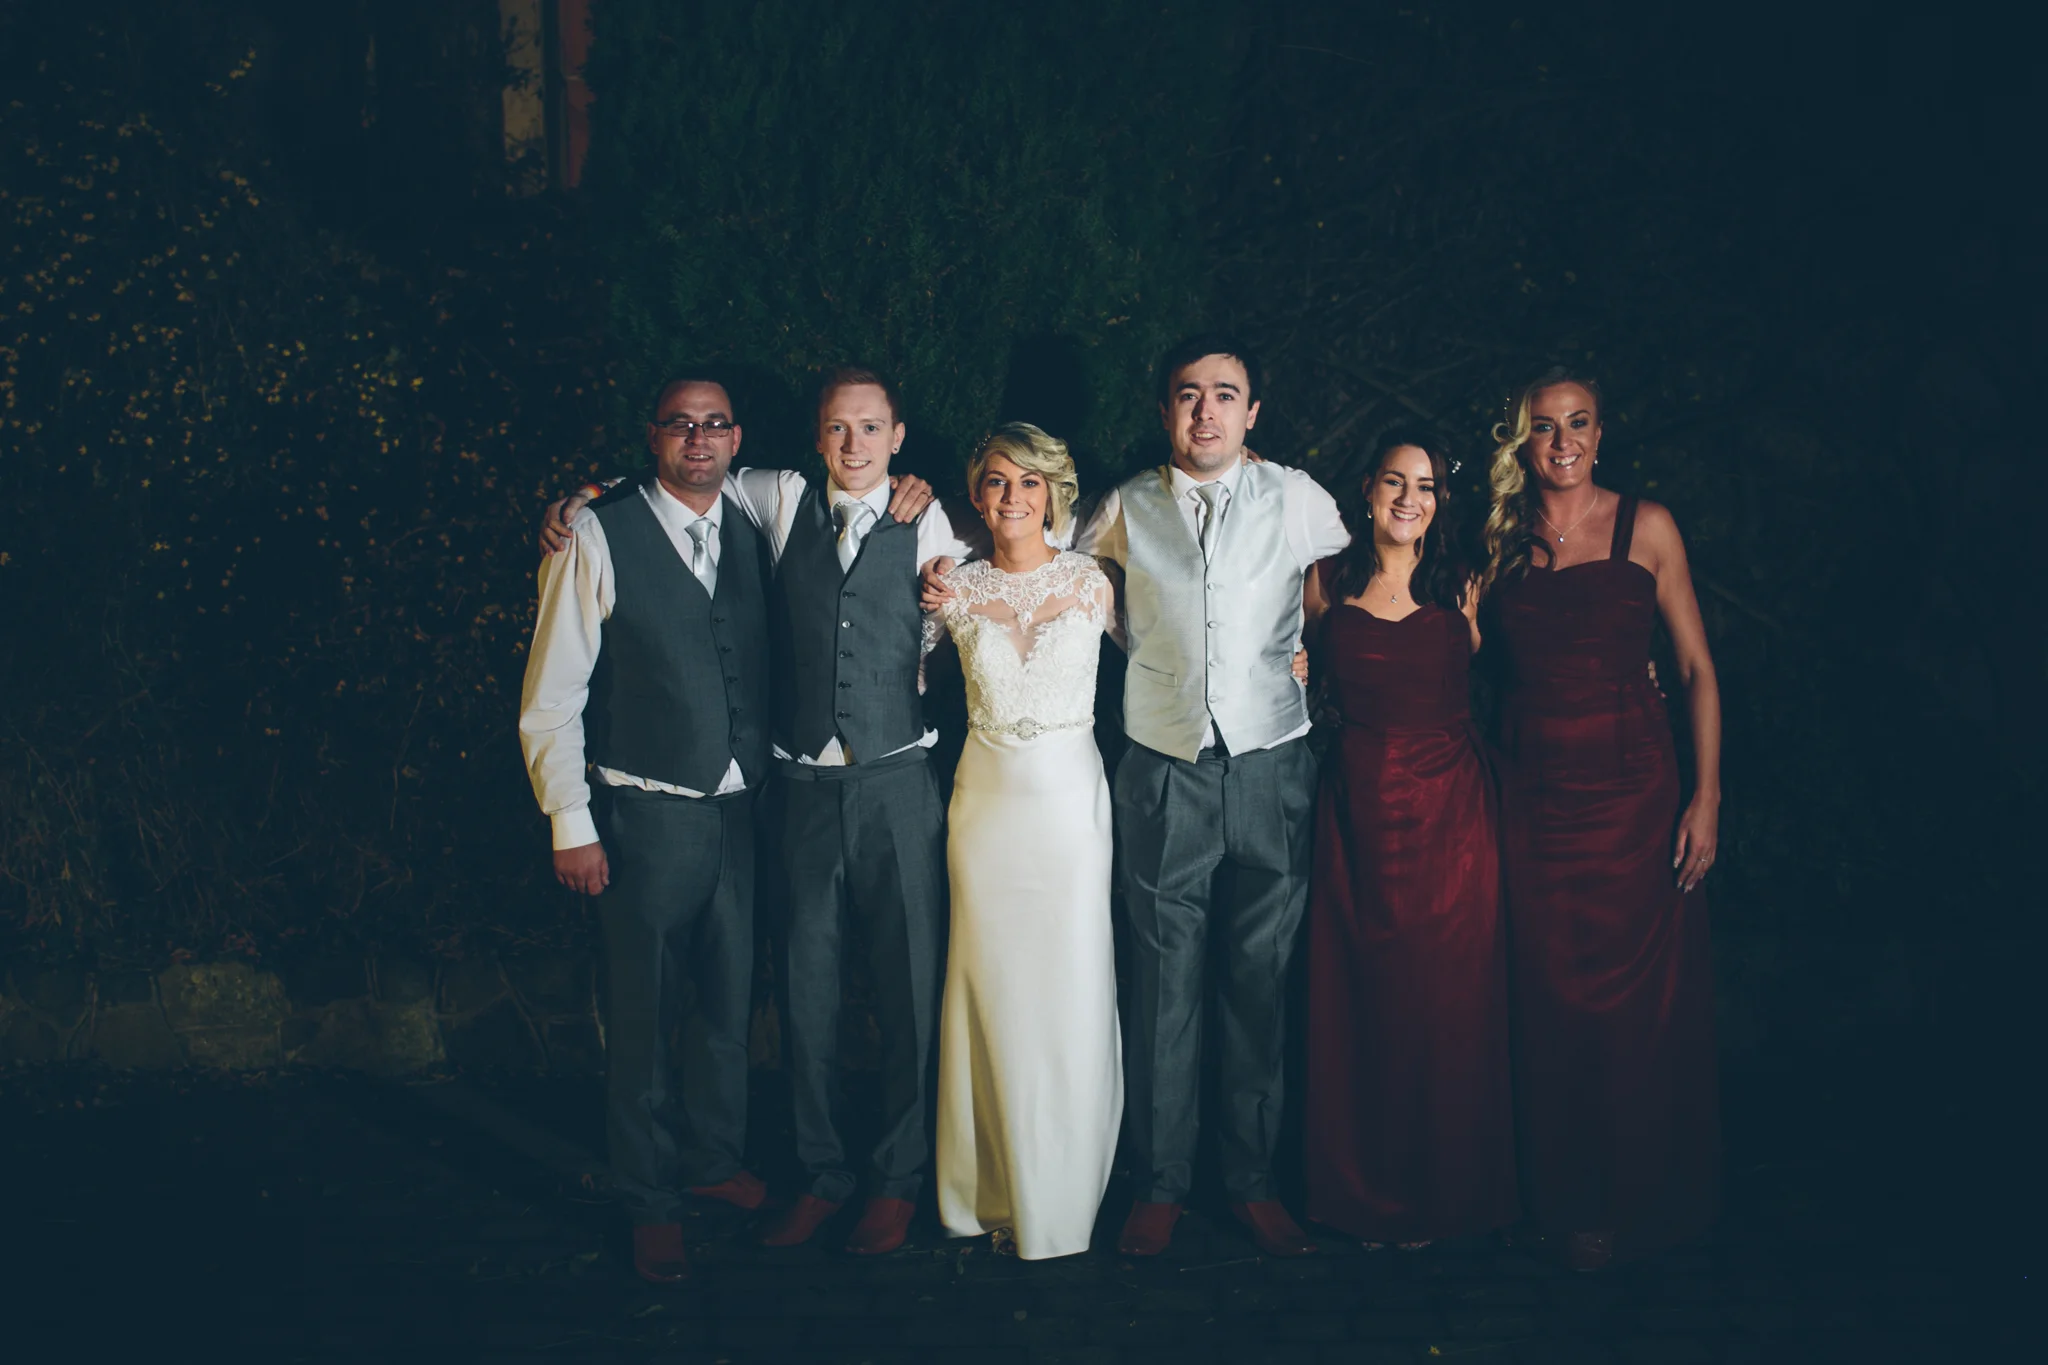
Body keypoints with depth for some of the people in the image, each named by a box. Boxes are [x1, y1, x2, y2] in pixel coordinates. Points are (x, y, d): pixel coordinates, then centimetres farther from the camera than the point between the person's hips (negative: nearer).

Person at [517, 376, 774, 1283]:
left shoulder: (754, 534, 7)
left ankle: (715, 1158, 37)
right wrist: (571, 824, -11)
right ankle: (650, 1201, 22)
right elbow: (551, 697, -8)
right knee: (643, 1013, 5)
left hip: (740, 809, 5)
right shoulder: (600, 539, -8)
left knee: (729, 997, 16)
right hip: (647, 817, -4)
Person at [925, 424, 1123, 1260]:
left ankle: (1059, 1198, 16)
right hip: (987, 801, 1)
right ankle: (990, 1191, 20)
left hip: (1070, 799, -1)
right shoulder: (956, 589, 2)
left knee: (1071, 996, 2)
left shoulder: (1091, 584, 0)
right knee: (991, 993, 6)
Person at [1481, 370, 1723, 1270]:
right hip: (1535, 785, 2)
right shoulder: (1503, 542, 7)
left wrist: (1706, 796, -6)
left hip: (1631, 783, -2)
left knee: (1643, 997, 1)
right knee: (1554, 1000, 5)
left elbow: (1697, 668, 1)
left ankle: (1647, 1198, 18)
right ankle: (1574, 1201, 20)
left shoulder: (1645, 528, 1)